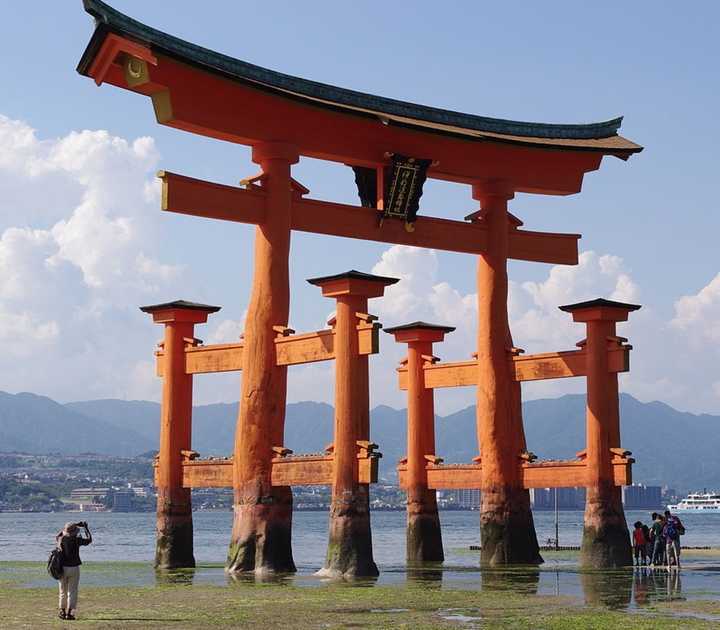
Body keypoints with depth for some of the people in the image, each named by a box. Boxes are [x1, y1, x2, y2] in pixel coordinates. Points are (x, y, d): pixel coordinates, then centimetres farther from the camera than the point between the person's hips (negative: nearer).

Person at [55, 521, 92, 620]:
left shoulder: (60, 540, -2)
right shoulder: (76, 540, -11)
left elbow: (58, 535, 24)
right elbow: (89, 540, 3)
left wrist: (74, 525, 25)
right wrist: (86, 528, 15)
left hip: (62, 568, 3)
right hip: (74, 568, -3)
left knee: (63, 591, 16)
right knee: (72, 592, 3)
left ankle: (62, 612, 22)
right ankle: (69, 613, -2)